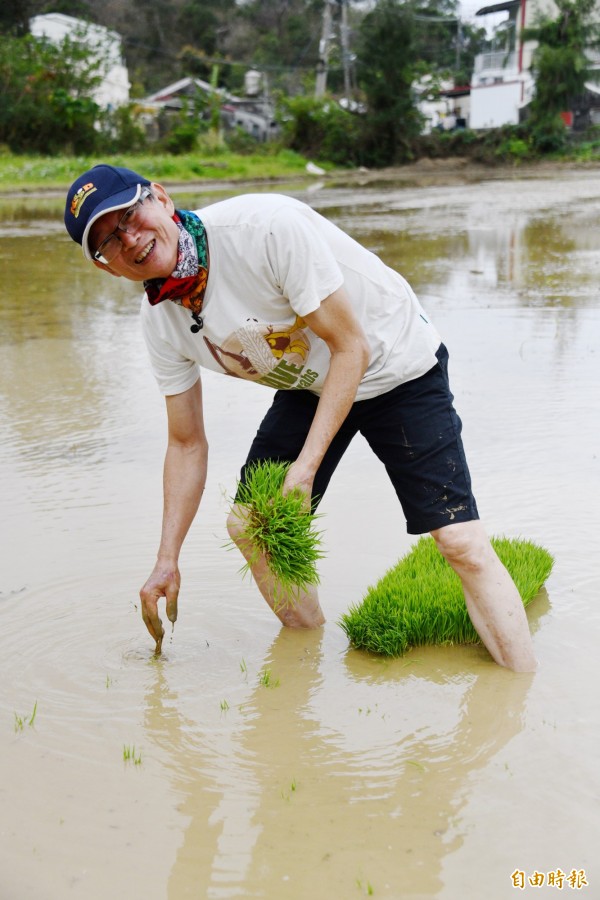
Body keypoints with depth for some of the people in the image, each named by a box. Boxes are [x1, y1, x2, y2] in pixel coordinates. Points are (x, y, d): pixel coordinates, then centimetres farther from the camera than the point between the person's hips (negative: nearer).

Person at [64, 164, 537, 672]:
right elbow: (187, 444, -1)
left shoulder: (266, 226, -33)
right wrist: (167, 561, -4)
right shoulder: (161, 323, -11)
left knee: (462, 543, -15)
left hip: (395, 368, -6)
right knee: (249, 526, 3)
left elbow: (352, 348, -27)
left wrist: (306, 466, -31)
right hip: (309, 386, 6)